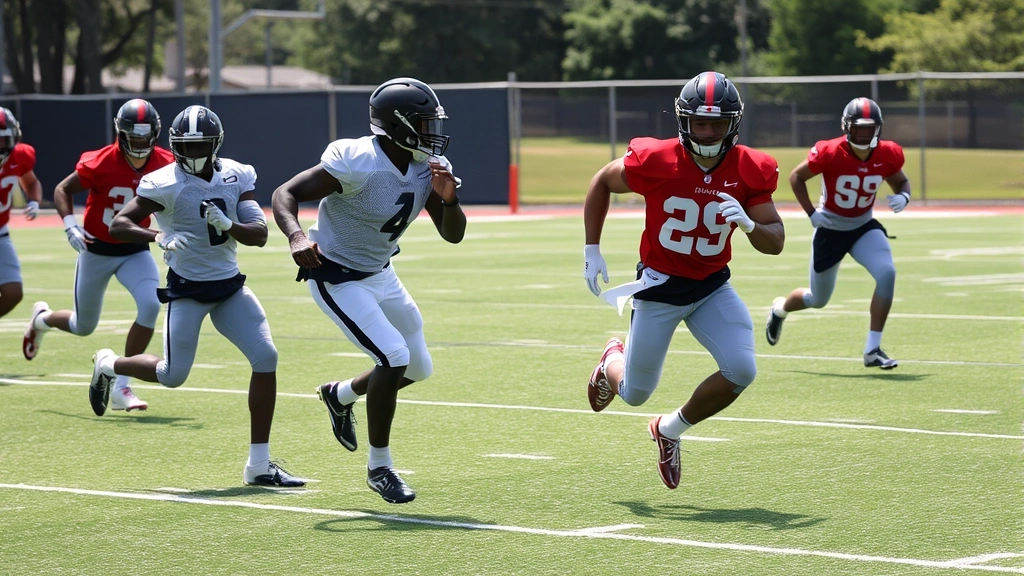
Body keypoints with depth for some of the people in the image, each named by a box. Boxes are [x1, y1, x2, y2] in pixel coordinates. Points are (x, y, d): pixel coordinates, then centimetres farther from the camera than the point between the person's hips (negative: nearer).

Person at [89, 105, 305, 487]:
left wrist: (228, 226, -26)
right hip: (187, 289, -4)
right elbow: (118, 225, -16)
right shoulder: (165, 184, -14)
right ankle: (108, 364, 33)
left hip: (230, 286, 4)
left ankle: (259, 465, -4)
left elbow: (259, 234, -5)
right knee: (172, 376, -2)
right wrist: (159, 238, -33)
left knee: (266, 358, -11)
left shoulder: (237, 178, -1)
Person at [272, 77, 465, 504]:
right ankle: (379, 468, -3)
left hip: (381, 275, 8)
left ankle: (339, 395, 43)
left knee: (418, 368, 14)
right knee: (393, 356, -20)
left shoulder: (428, 168, -7)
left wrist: (448, 199, -25)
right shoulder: (355, 163, -28)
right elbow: (285, 194, -27)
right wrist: (297, 237, -47)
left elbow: (453, 235, -4)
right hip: (337, 279, -8)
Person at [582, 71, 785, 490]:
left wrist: (748, 223, -32)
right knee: (635, 393, 6)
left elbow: (775, 243, -10)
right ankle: (615, 359, 47)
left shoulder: (749, 172, -13)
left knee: (741, 372, -17)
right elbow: (602, 184, -1)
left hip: (712, 286, 2)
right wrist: (591, 250, -2)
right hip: (659, 287, -2)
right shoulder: (656, 161, -20)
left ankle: (669, 430, 10)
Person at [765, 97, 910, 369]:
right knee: (818, 300, 12)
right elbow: (796, 177, -9)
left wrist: (903, 197, -18)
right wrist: (811, 213, -17)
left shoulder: (887, 155, -13)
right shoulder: (830, 153, -24)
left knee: (887, 274, -25)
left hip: (864, 227, 3)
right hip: (830, 231, -3)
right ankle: (779, 309, 50)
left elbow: (901, 182, 6)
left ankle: (873, 350, -16)